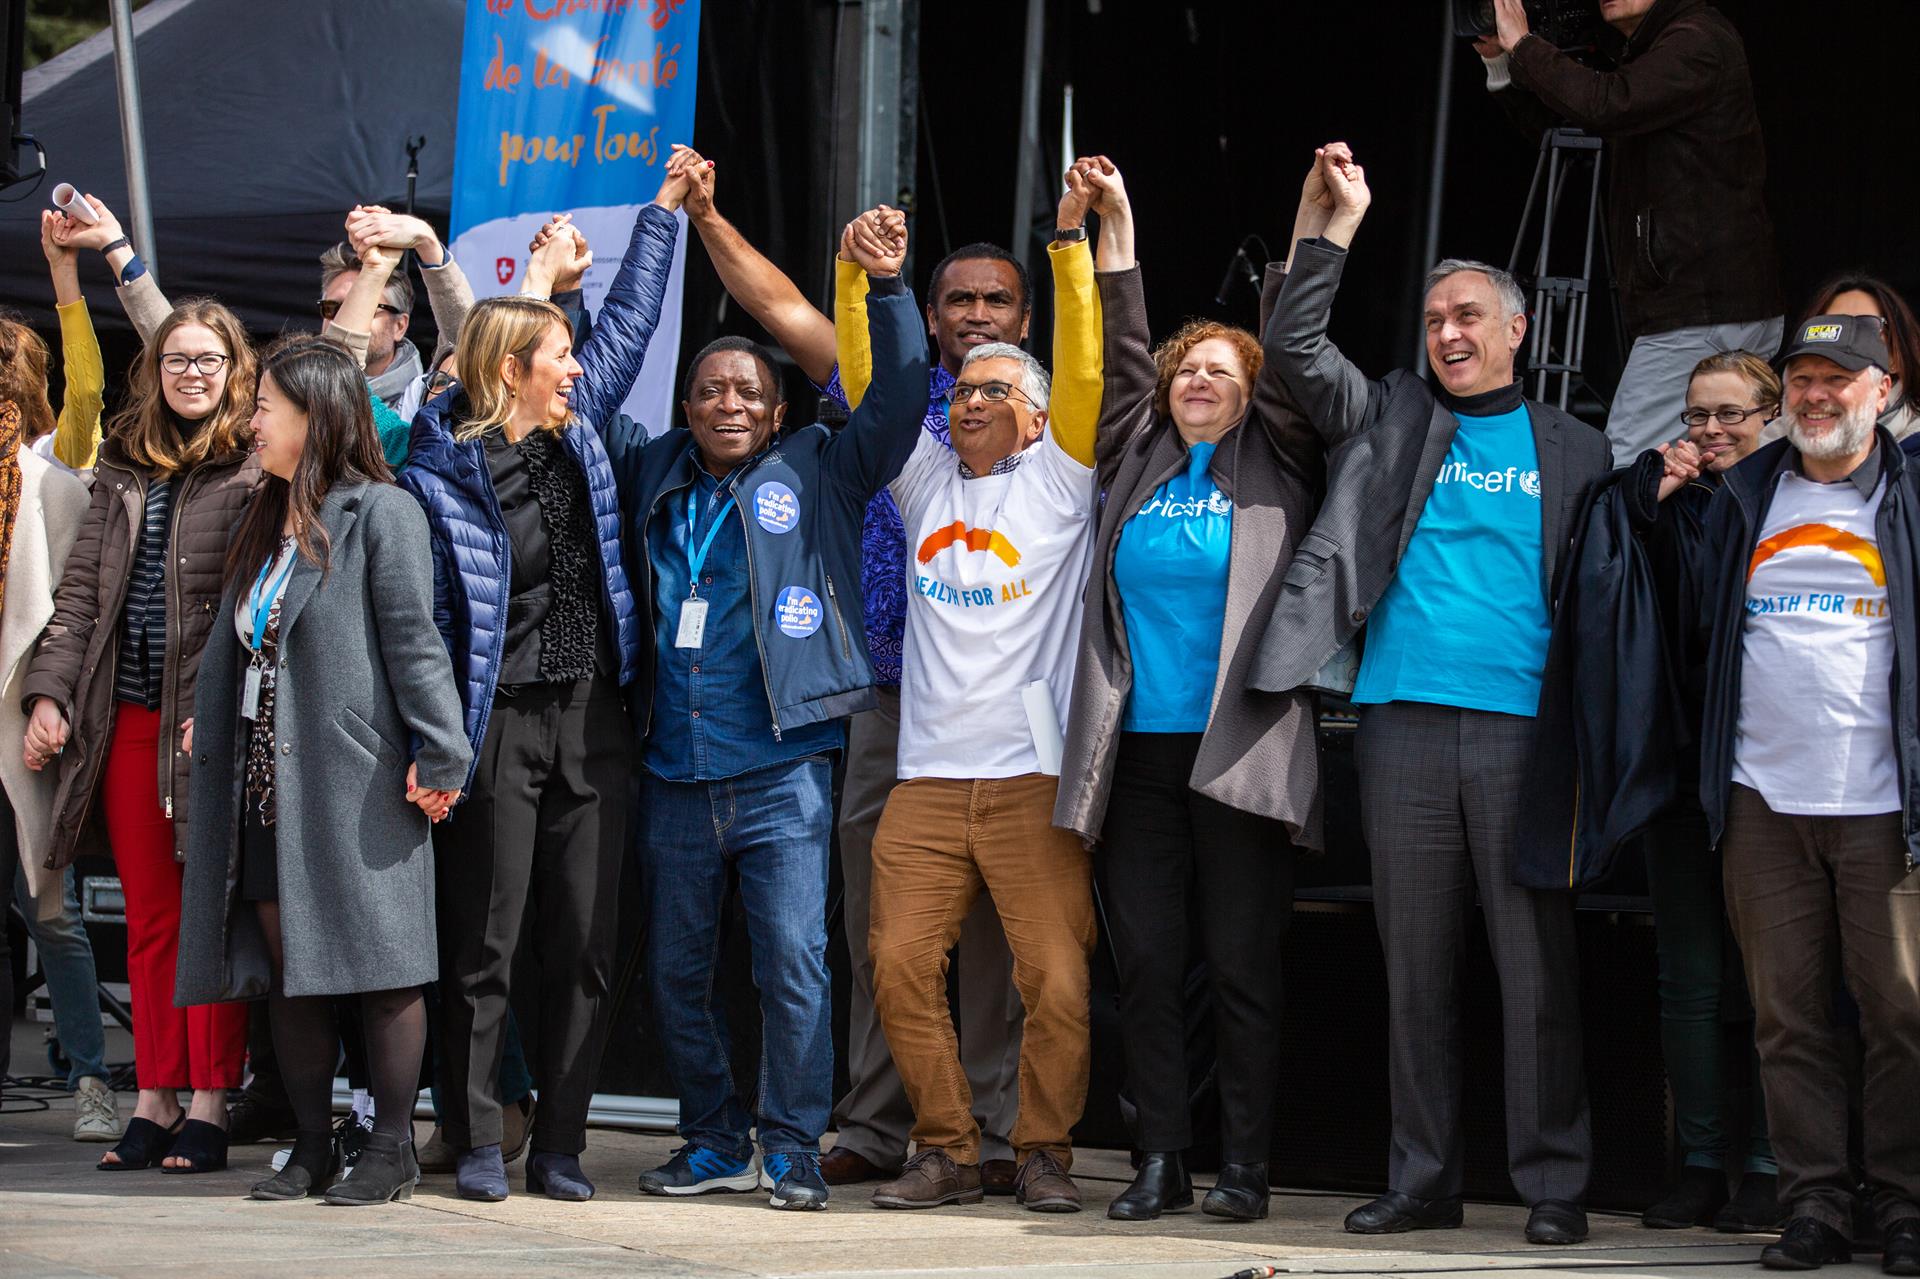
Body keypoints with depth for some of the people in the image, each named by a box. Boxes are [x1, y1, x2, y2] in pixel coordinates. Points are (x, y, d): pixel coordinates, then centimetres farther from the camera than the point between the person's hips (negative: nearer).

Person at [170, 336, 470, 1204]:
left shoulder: (380, 513, -5)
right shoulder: (263, 523, 19)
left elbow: (413, 640, -11)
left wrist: (438, 754, -16)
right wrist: (212, 727, 15)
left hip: (354, 777, -8)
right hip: (267, 782, 8)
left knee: (376, 960, -3)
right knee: (288, 967, 7)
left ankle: (392, 1148, 1)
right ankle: (313, 1147, 13)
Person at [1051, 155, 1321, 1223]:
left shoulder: (1274, 473, 7)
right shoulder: (1138, 465, 14)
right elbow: (1123, 350, 14)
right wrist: (1113, 225, 10)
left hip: (1238, 756, -3)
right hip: (1139, 752, 3)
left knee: (1243, 964, -2)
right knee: (1148, 964, 3)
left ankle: (1246, 1164, 3)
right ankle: (1161, 1162, 8)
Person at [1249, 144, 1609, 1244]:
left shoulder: (1571, 450, 12)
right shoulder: (1389, 420, 14)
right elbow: (1295, 348, 3)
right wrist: (1335, 225, -4)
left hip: (1523, 729, -2)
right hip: (1403, 725, 2)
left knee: (1538, 965, -3)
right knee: (1417, 966, 5)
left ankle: (1555, 1185, 0)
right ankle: (1424, 1181, 11)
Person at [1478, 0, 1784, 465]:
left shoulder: (1698, 43, -12)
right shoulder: (1655, 46, 19)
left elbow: (1606, 106, -27)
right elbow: (1559, 119, 25)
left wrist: (1523, 44, -14)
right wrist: (1499, 60, 10)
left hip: (1699, 317, -10)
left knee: (1623, 469, -13)